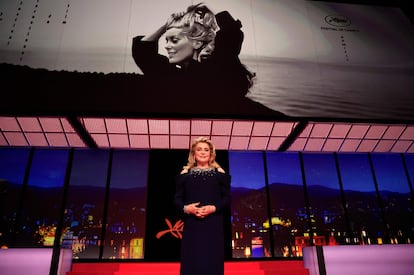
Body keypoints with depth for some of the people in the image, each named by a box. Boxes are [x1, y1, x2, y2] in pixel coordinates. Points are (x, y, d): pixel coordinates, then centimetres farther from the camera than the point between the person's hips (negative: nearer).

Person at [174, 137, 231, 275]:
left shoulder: (220, 174, 8)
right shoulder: (185, 174, 10)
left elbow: (227, 198, 4)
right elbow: (177, 199, 8)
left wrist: (214, 208, -13)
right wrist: (186, 208, -13)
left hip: (213, 224, 0)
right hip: (192, 224, 1)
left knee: (212, 261, 0)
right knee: (191, 262, 0)